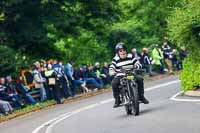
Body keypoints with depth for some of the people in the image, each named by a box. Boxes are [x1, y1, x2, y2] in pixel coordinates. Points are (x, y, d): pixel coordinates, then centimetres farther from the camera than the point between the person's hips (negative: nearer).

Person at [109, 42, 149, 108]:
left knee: (140, 79, -25)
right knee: (114, 83, -31)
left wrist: (136, 66, -23)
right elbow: (111, 68, -7)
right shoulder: (115, 59, 2)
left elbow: (138, 64, 1)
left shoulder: (131, 57, 5)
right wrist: (112, 72, -31)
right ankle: (117, 99, -16)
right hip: (120, 76, -1)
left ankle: (141, 96, -7)